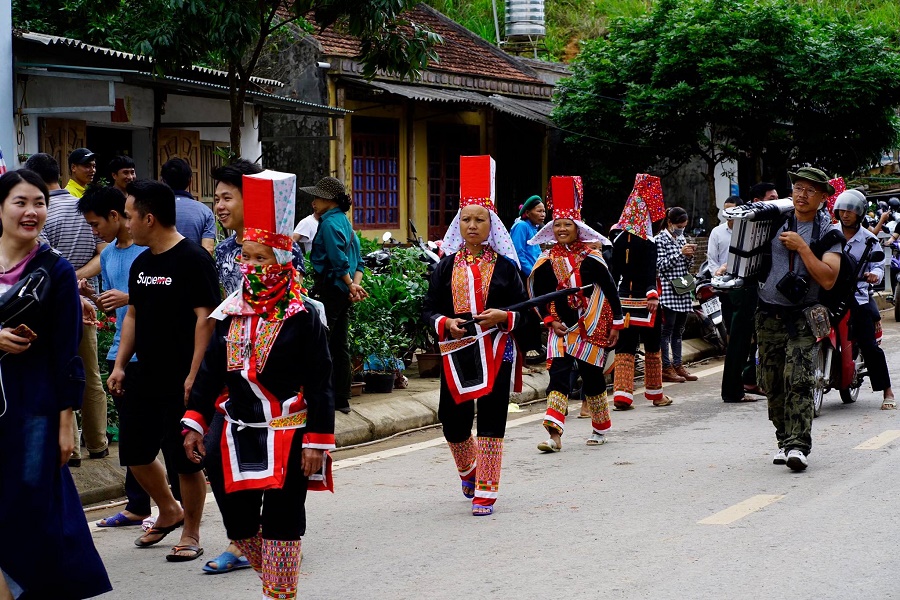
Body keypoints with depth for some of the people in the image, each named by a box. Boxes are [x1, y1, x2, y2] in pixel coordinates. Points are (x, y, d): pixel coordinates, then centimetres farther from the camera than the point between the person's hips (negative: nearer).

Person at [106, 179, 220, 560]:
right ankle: (169, 511, 36)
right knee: (135, 452, 14)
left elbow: (206, 318, -17)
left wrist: (194, 375, -21)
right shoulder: (141, 264, 12)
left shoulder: (193, 259, -13)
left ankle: (191, 535, 14)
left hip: (181, 384, -8)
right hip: (145, 379, 8)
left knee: (185, 460, -1)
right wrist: (120, 365, 13)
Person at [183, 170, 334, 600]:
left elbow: (320, 383, -9)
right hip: (236, 435, 5)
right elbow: (210, 372, 11)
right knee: (239, 522, 11)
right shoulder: (230, 314, 6)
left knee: (281, 523, 2)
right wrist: (195, 423, 5)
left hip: (287, 438, -5)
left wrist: (317, 441, -12)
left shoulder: (302, 318, -9)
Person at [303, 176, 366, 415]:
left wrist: (351, 286, -7)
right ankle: (342, 399, 17)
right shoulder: (344, 221, 14)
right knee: (339, 346, 13)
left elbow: (339, 261, -18)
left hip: (329, 290, -9)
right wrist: (355, 286, 2)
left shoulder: (329, 223, -14)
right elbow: (358, 261, 14)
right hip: (342, 292, 9)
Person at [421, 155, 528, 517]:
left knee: (491, 422, -1)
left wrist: (503, 317, -17)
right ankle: (469, 471, 36)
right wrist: (446, 323, -13)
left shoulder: (505, 266, 1)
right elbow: (429, 308, 7)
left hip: (496, 353, -2)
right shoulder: (447, 266, 5)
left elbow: (524, 312, 3)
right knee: (453, 421, 5)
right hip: (457, 354, 2)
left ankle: (485, 492, 9)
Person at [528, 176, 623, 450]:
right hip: (561, 328, 1)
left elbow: (611, 291, -1)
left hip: (592, 327, -1)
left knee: (592, 376, 8)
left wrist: (615, 325, -1)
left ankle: (600, 429, 28)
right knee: (558, 374, -11)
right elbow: (538, 295, 10)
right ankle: (554, 435, -18)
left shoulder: (591, 258, -5)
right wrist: (551, 321, -1)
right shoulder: (546, 262, 1)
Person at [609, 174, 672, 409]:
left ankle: (622, 394, -5)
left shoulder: (618, 239, 5)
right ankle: (655, 394, 21)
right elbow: (650, 272, -20)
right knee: (652, 347, 10)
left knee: (624, 348, 4)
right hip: (644, 300, -4)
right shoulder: (647, 243, -11)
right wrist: (652, 294, -24)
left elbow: (614, 270, 11)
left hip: (624, 299, 4)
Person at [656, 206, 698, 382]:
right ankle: (666, 368, -3)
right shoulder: (660, 239, -6)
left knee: (678, 330, 11)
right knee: (667, 329, -5)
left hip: (683, 291, 8)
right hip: (668, 290, -8)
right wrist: (680, 253, -17)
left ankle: (678, 365, 17)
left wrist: (689, 256, 0)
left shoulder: (681, 239, 16)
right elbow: (660, 265, -14)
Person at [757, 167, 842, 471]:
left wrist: (802, 247, -15)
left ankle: (798, 445, -18)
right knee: (772, 384, 7)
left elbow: (828, 278, -14)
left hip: (801, 318, -4)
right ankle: (784, 439, 18)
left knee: (798, 381, -16)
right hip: (768, 316, 4)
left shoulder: (828, 233, -1)